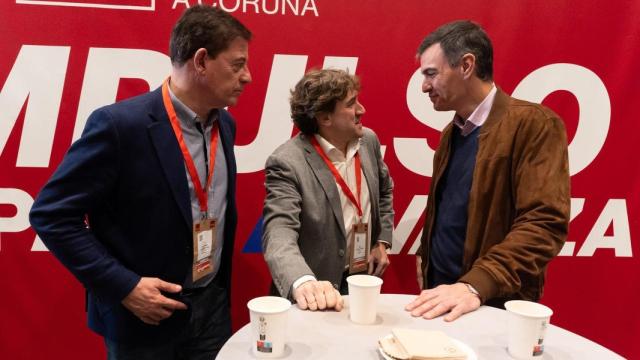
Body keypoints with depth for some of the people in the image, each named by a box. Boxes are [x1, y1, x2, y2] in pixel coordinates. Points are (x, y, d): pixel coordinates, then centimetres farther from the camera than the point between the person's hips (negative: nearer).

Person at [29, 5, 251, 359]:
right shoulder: (119, 124, -19)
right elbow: (51, 215, -15)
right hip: (144, 311, -5)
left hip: (213, 304, 6)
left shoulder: (224, 124, 2)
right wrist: (124, 287, -18)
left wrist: (220, 284, 9)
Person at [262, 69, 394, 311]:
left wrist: (382, 241, 7)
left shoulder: (368, 140, -2)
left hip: (366, 280, 6)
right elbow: (279, 233, -31)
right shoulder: (286, 162, -22)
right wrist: (303, 282, -48)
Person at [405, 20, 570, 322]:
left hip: (494, 305, -6)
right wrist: (425, 255, 6)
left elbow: (544, 224, -22)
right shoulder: (452, 131, 9)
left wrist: (475, 285, -30)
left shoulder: (535, 124, -15)